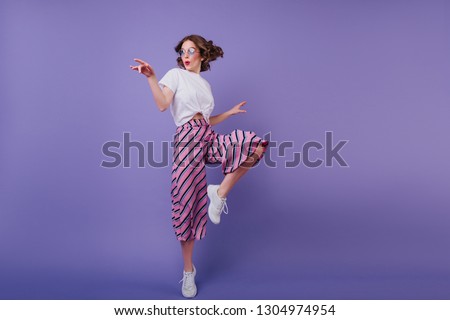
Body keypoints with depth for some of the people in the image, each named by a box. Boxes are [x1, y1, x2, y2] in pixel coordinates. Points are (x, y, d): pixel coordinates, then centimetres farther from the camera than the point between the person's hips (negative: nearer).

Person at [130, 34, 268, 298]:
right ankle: (189, 270, 10)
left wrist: (230, 112, 24)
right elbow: (162, 105, -9)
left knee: (255, 143, -22)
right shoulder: (176, 74, 7)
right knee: (187, 203, -5)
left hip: (209, 138, 5)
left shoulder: (206, 84, 23)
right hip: (188, 139, -5)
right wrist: (151, 78, -21)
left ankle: (220, 192, -11)